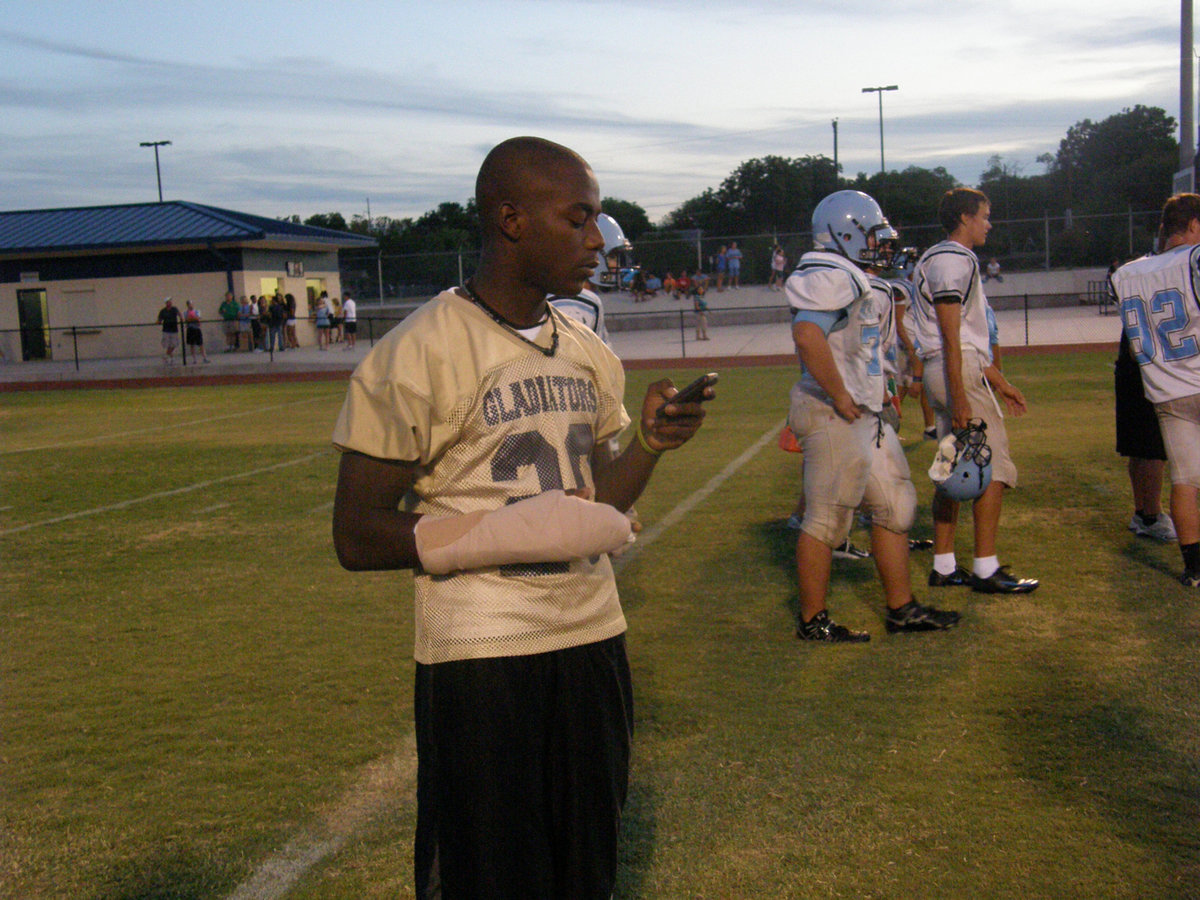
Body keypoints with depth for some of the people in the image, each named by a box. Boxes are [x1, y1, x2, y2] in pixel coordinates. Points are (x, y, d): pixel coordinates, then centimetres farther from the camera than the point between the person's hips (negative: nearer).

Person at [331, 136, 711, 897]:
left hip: (592, 637, 7)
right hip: (480, 655, -6)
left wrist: (651, 443, -2)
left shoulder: (588, 353, 10)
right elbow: (357, 537, -12)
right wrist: (496, 536, -23)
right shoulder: (417, 355, -13)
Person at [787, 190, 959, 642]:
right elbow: (807, 335, -31)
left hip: (865, 415, 11)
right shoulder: (833, 278, -16)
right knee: (827, 521, -1)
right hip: (834, 416, -11)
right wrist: (840, 397, -24)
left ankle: (902, 608, 25)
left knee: (895, 507, 15)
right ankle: (812, 621, 11)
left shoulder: (863, 282, 17)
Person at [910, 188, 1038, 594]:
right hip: (957, 372, -10)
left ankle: (943, 566, 14)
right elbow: (951, 338, -19)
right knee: (994, 464, -6)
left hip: (941, 372, 10)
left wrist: (999, 382, 25)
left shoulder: (940, 259, 20)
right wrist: (960, 399, -22)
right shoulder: (954, 260, -12)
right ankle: (986, 568, -3)